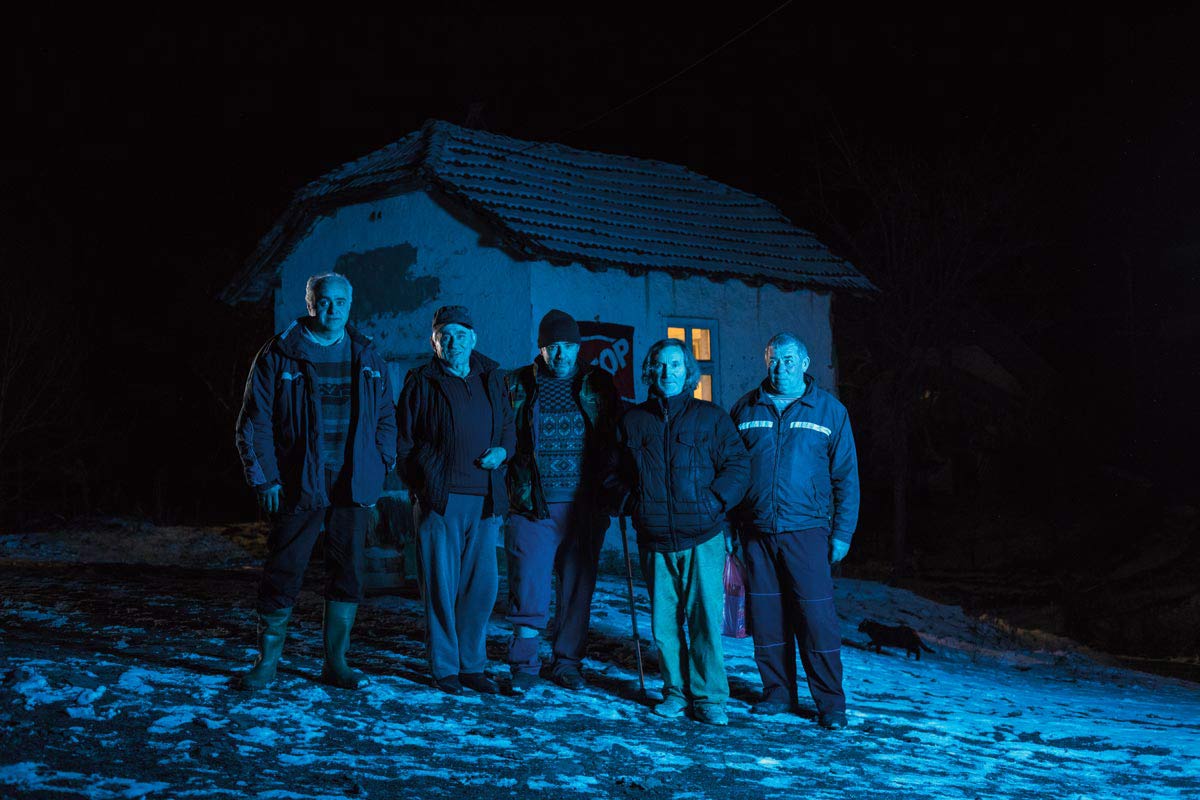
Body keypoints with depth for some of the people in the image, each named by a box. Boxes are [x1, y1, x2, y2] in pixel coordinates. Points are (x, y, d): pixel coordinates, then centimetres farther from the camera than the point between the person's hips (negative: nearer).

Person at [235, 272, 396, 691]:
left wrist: (379, 469, 5)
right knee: (283, 574, 0)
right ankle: (266, 662, 14)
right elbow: (254, 422, -2)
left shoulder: (367, 357, 10)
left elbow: (386, 418, 15)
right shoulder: (279, 355, -1)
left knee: (347, 575, 6)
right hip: (298, 484, -3)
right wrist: (265, 478, -8)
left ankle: (335, 664, 17)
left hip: (352, 486, 3)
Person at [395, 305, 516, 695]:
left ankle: (472, 665, 19)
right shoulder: (421, 382, 3)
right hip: (440, 499, -4)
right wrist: (419, 486, -4)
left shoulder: (492, 379, 14)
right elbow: (402, 440, 4)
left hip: (485, 499, 4)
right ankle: (444, 668, 10)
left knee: (482, 585, 7)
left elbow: (509, 427, 22)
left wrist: (502, 450, 1)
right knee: (441, 585, 0)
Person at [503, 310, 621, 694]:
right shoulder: (518, 385, 4)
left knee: (578, 586, 7)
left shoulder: (598, 386, 8)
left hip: (584, 506, 2)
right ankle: (524, 664, 3)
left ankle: (567, 660, 19)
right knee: (528, 585, -6)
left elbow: (617, 440, 12)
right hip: (534, 505, -2)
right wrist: (512, 489, -3)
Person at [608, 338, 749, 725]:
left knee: (706, 616, -4)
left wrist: (716, 500, -9)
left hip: (702, 537, -2)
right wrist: (633, 501, 1)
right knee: (663, 620, 7)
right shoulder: (633, 421, 10)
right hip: (655, 540, 3)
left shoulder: (711, 417, 4)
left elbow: (738, 465, 4)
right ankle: (675, 690, 20)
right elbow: (618, 472, 19)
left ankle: (709, 697, 5)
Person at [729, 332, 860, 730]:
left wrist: (842, 533, -2)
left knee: (817, 617, -5)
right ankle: (778, 692, 20)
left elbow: (846, 477, 4)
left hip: (806, 531, -2)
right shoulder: (746, 409, 9)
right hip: (756, 532, 3)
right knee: (766, 617, 6)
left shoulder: (829, 411, 4)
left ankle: (830, 703, 3)